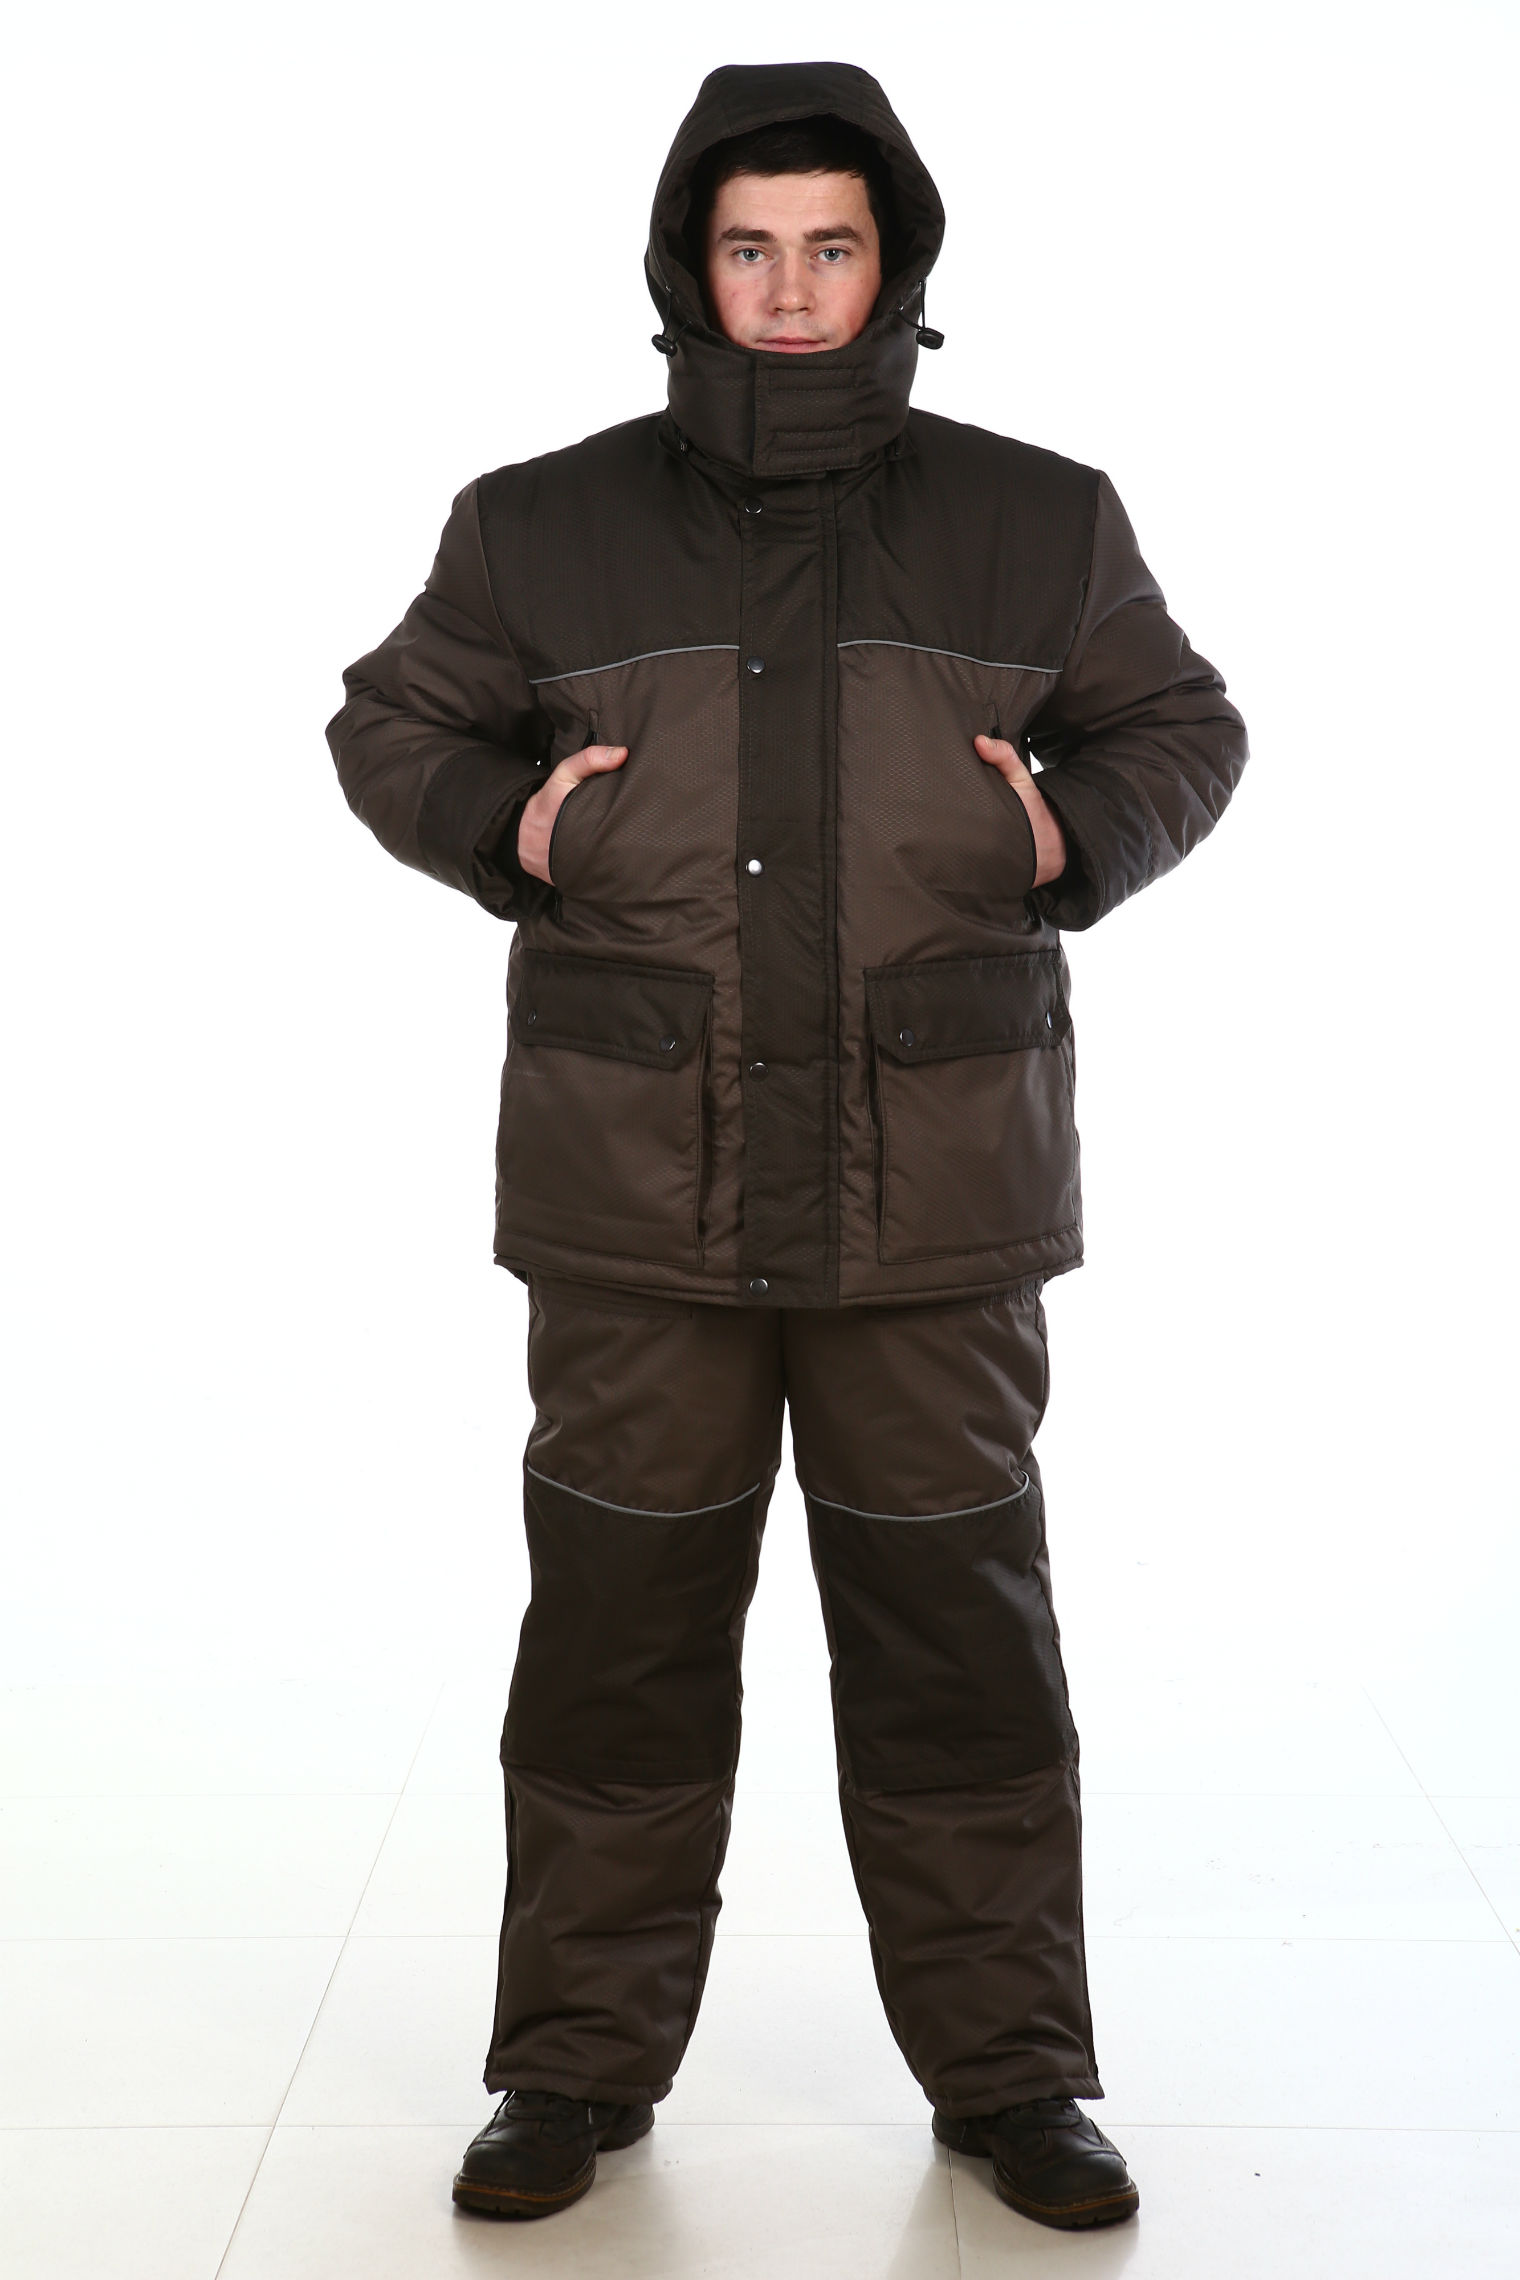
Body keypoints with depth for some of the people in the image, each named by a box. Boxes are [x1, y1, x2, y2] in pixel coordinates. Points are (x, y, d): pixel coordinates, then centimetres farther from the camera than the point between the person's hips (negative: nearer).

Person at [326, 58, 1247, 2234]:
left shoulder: (1037, 525, 6)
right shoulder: (540, 528, 5)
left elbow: (1181, 728, 16)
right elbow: (392, 725, 16)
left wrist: (1074, 832, -4)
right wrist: (506, 828, -4)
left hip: (934, 1188, 0)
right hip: (635, 1189, 0)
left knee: (956, 1632, 7)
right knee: (617, 1633, 8)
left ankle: (1008, 2069, 23)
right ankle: (582, 2061, 24)